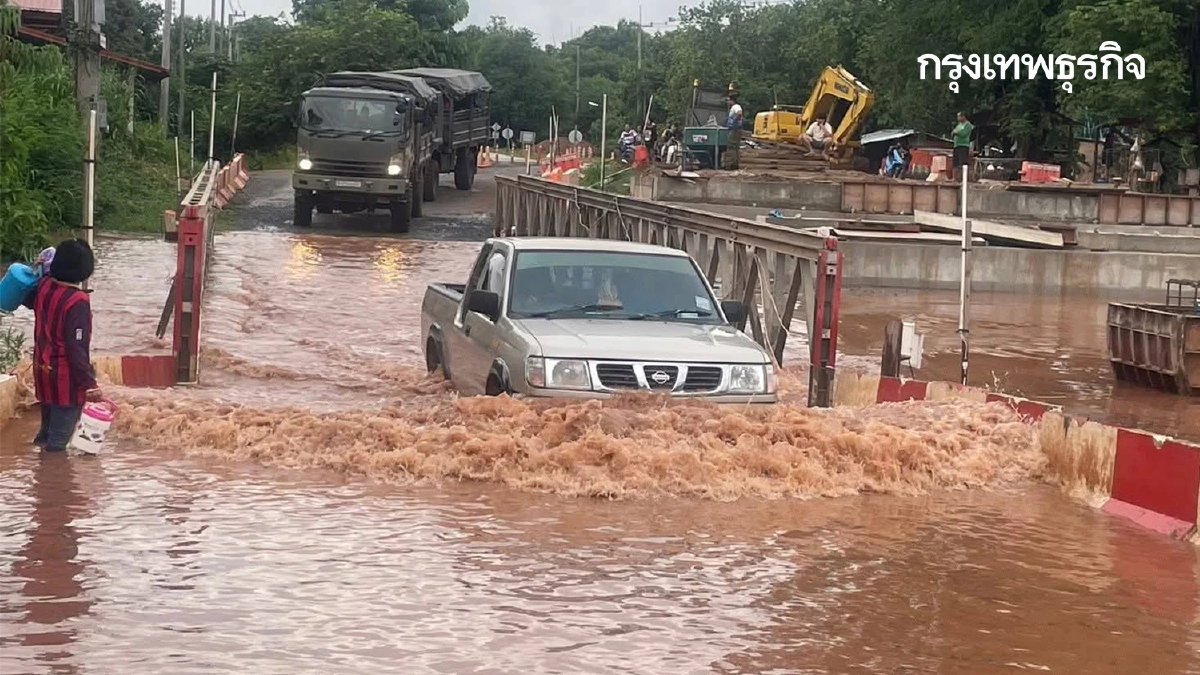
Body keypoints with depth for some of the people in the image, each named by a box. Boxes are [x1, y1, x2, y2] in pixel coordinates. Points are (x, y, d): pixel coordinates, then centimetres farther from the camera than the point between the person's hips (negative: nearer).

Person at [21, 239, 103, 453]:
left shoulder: (45, 286, -2)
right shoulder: (77, 302, -25)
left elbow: (29, 300, 24)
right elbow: (77, 348, -26)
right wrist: (89, 384, -23)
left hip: (43, 371, 8)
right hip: (66, 379, -8)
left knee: (47, 432, 26)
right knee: (58, 443, 3)